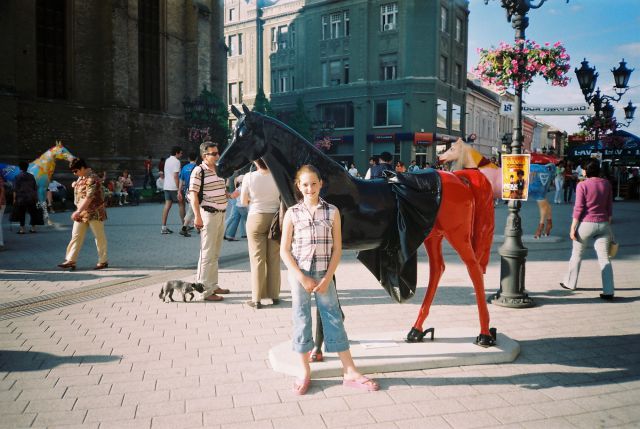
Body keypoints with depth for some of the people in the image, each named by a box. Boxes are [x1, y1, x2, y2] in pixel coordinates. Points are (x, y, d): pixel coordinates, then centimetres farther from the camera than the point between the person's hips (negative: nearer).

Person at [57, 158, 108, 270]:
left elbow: (89, 198, -27)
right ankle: (70, 260, 10)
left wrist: (78, 211, -31)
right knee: (76, 236, 7)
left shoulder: (92, 179, -18)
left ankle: (103, 261, 12)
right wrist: (75, 185, 12)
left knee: (99, 237, 2)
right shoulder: (81, 178, 12)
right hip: (81, 213, 9)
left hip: (94, 213, -9)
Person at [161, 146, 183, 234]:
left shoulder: (167, 160, 16)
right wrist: (179, 189, -18)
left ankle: (164, 227, -1)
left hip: (166, 186, 8)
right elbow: (175, 176, -18)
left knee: (167, 206, 3)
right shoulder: (176, 161, -11)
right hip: (174, 187, -7)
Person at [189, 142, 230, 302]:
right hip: (208, 214, -8)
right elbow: (193, 194, -16)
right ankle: (206, 291, 0)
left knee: (215, 254, 15)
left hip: (221, 214, 8)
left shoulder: (218, 169, 15)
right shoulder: (199, 171, -10)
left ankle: (213, 285, 26)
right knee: (208, 254, -5)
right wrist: (197, 216, -23)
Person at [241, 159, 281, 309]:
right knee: (274, 258, 11)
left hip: (256, 218, -1)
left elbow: (243, 201, -1)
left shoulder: (249, 177, -8)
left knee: (257, 259, 5)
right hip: (275, 218, 1)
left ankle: (257, 299, 9)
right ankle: (274, 295, 20)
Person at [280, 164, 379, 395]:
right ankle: (305, 372, 19)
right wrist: (302, 278, -10)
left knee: (334, 318, 3)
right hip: (299, 274, 0)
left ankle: (350, 372, 11)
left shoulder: (332, 211, 1)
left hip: (324, 275, 0)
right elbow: (284, 250, -1)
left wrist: (327, 278, -8)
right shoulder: (292, 213, 0)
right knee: (301, 320, 6)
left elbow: (337, 248, 1)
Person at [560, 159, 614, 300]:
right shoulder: (606, 184, 4)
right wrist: (608, 224, 18)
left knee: (576, 255, 14)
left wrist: (573, 227, -7)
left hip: (586, 224, -4)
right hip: (603, 224, 4)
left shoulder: (582, 185, -10)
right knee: (604, 257, 3)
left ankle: (570, 283, 26)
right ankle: (608, 291, 0)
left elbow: (578, 208, -12)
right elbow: (610, 207, 9)